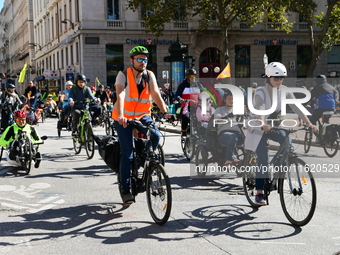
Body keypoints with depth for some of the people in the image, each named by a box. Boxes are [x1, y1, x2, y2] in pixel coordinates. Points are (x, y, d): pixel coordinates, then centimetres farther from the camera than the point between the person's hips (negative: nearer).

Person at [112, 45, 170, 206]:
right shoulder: (123, 75, -12)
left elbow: (156, 94, -16)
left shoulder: (150, 76, -3)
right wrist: (121, 115, -44)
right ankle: (125, 190, 0)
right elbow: (120, 95, -27)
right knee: (127, 153, -10)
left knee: (155, 135, -27)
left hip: (143, 116, 3)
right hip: (123, 118, -3)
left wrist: (165, 112, -34)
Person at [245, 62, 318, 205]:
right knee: (263, 159, -13)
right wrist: (263, 125, -56)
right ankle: (259, 194, -4)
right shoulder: (260, 92, -21)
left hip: (274, 126, 4)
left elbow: (296, 108, -15)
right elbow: (259, 111, -37)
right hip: (259, 128, -4)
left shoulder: (284, 91, -7)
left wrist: (309, 124, -27)